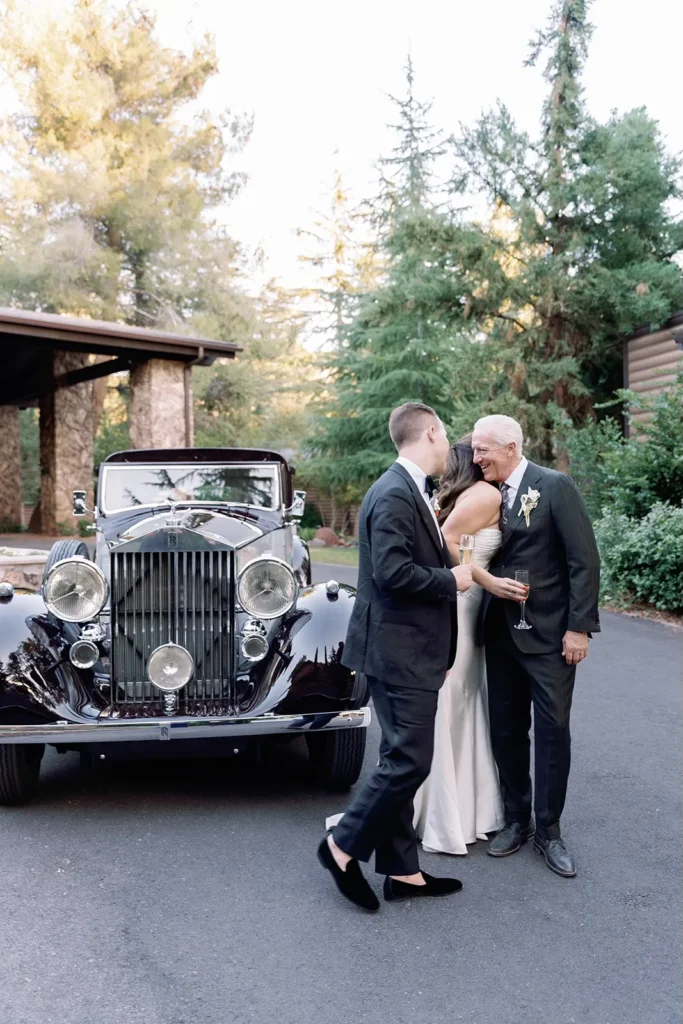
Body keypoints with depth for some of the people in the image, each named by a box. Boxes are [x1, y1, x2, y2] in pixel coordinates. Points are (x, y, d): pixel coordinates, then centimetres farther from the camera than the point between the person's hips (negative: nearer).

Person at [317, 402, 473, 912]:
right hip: (400, 650, -11)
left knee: (401, 759, 14)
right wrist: (451, 580, -14)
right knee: (410, 761, -5)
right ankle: (343, 846, 12)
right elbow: (392, 572, -25)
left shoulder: (411, 491, 13)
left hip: (410, 648, 11)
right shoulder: (393, 494, -18)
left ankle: (402, 870, 24)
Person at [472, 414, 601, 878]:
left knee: (552, 729, 3)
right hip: (501, 632, 5)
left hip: (549, 632, -5)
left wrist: (579, 627, -14)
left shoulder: (555, 486, -10)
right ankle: (516, 819, 27)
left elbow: (584, 560, -12)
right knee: (506, 730, 11)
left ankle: (548, 828, 18)